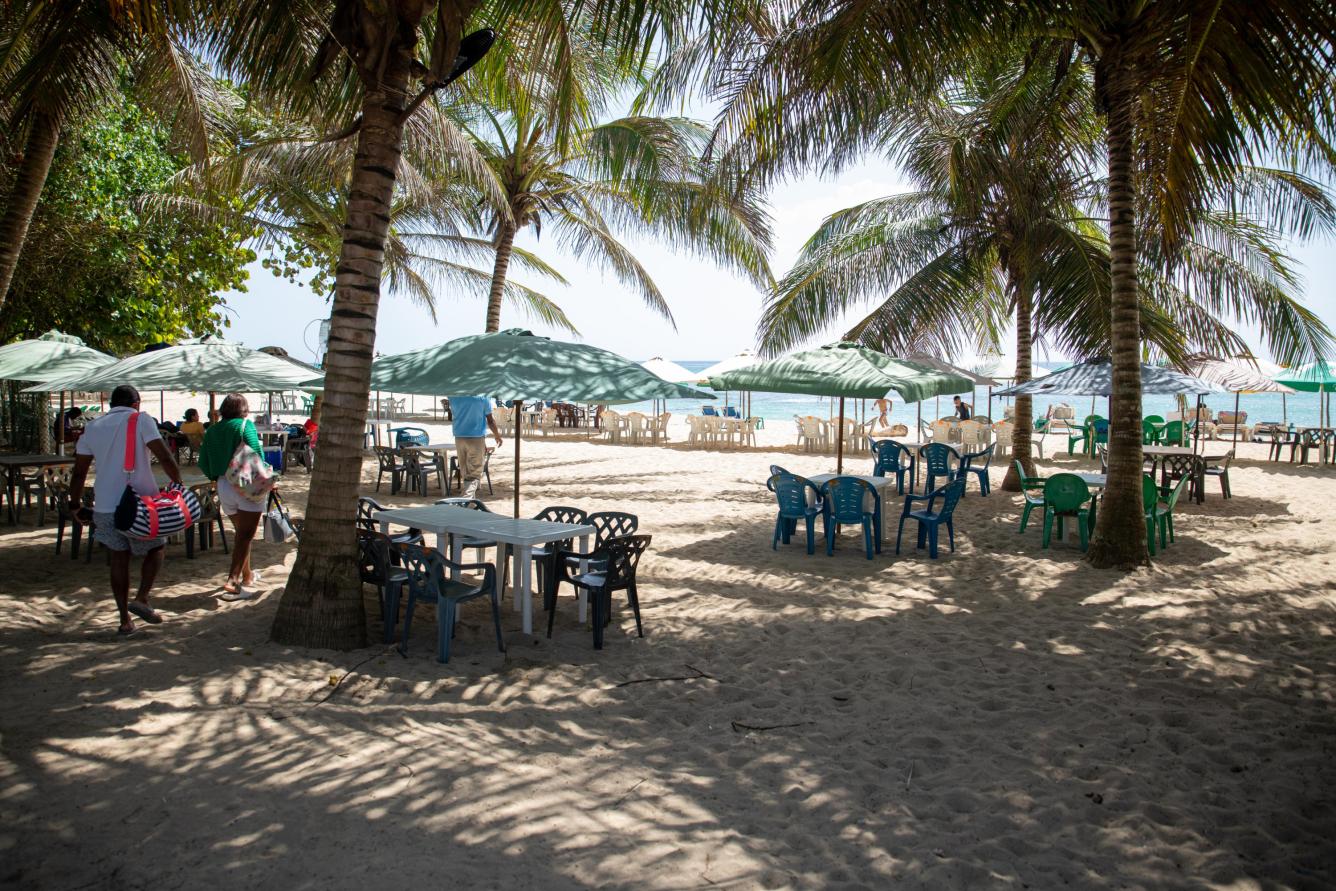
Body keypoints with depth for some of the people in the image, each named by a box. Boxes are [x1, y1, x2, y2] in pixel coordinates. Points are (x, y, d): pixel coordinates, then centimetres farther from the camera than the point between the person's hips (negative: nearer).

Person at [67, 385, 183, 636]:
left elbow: (79, 472, 12)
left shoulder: (92, 428, 12)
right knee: (155, 549, 17)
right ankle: (141, 598, -1)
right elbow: (164, 457, -13)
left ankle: (125, 620, 14)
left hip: (105, 505, 4)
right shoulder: (141, 420, -2)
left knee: (119, 558, 14)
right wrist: (180, 486, -4)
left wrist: (76, 506, 21)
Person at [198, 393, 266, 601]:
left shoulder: (212, 430, 10)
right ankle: (233, 581, -18)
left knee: (241, 533, 21)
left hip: (224, 487, 6)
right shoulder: (245, 425, -5)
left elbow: (204, 464, 9)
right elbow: (256, 453, -17)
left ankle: (247, 576, 32)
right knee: (245, 535, -6)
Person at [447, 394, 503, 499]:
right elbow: (490, 421, -4)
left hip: (459, 438, 4)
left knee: (465, 473, 15)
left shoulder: (453, 396, -4)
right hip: (477, 438, -4)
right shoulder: (483, 396, -12)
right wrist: (497, 435, 12)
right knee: (474, 475, -3)